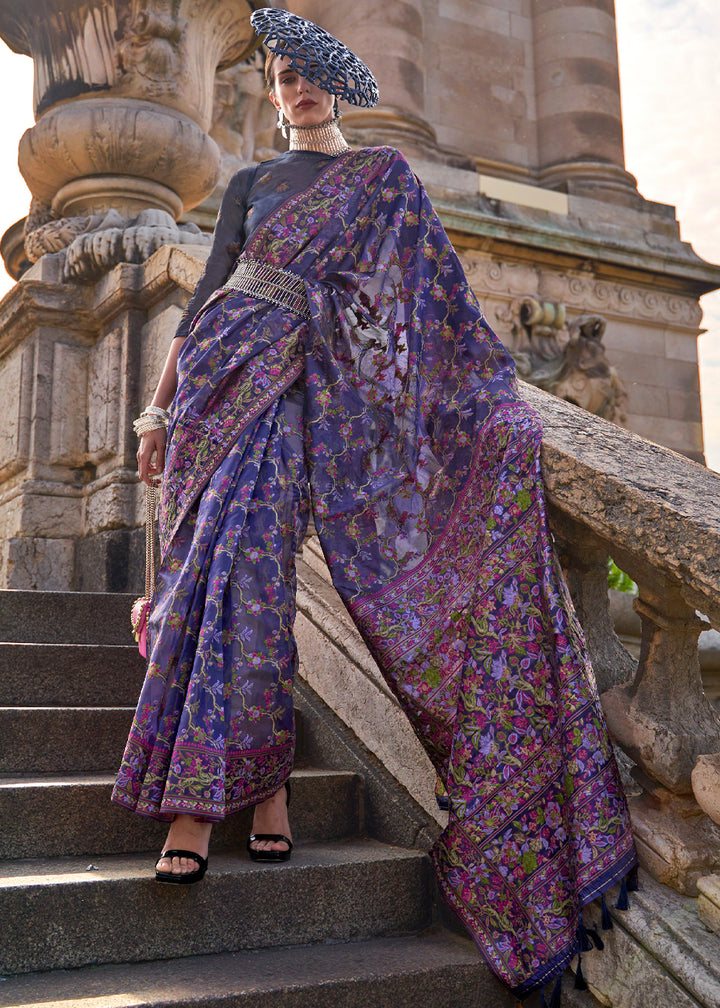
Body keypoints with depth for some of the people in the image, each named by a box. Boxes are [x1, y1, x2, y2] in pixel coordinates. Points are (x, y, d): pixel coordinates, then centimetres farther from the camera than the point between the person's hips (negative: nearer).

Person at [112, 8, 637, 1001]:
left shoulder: (385, 176, 16)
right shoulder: (250, 182, 21)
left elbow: (437, 289, 11)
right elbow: (209, 288, 17)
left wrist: (498, 393, 3)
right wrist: (164, 402, 9)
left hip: (310, 383, -2)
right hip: (228, 370, 2)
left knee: (246, 565, -15)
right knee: (227, 561, -13)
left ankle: (208, 791, -11)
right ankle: (208, 791, -14)